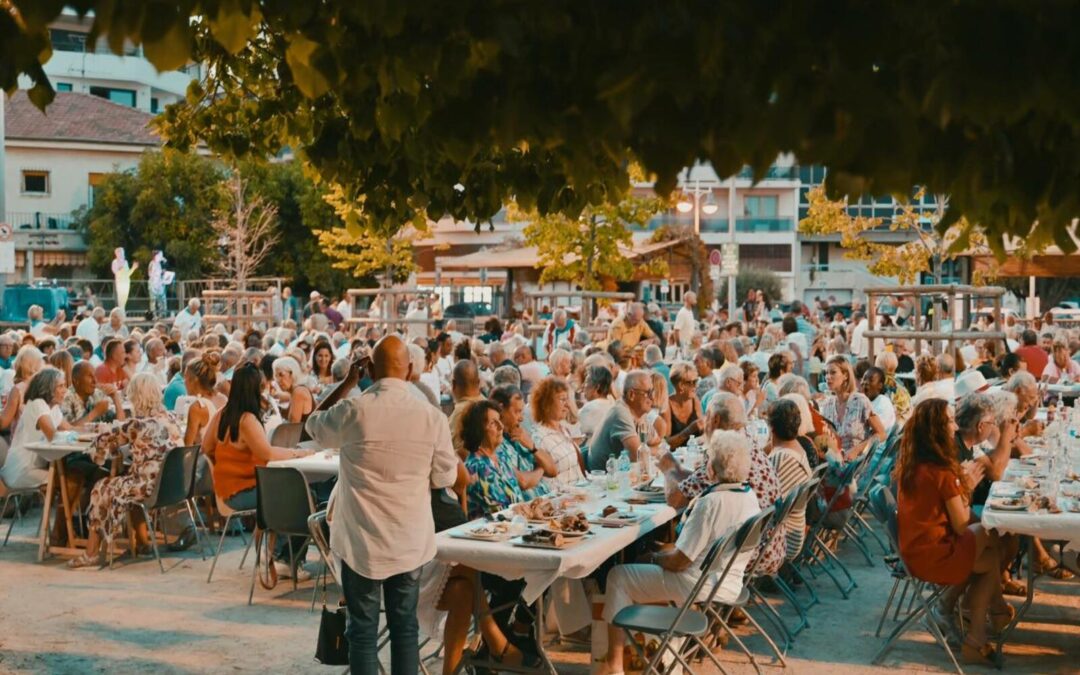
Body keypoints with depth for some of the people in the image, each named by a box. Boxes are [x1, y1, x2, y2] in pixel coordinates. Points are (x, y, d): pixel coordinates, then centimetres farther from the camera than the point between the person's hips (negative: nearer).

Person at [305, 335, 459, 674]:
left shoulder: (352, 411, -14)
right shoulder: (432, 416, -9)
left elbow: (314, 427, 8)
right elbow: (446, 477, 1)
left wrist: (347, 382, 11)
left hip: (361, 539, -2)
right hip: (410, 540, 2)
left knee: (363, 628, 8)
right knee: (405, 625, 13)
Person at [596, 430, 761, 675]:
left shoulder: (710, 503, -26)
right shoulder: (750, 497, 0)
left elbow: (679, 561, -21)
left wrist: (654, 557, -1)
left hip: (698, 588, -9)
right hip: (730, 585, 9)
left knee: (618, 576, 6)